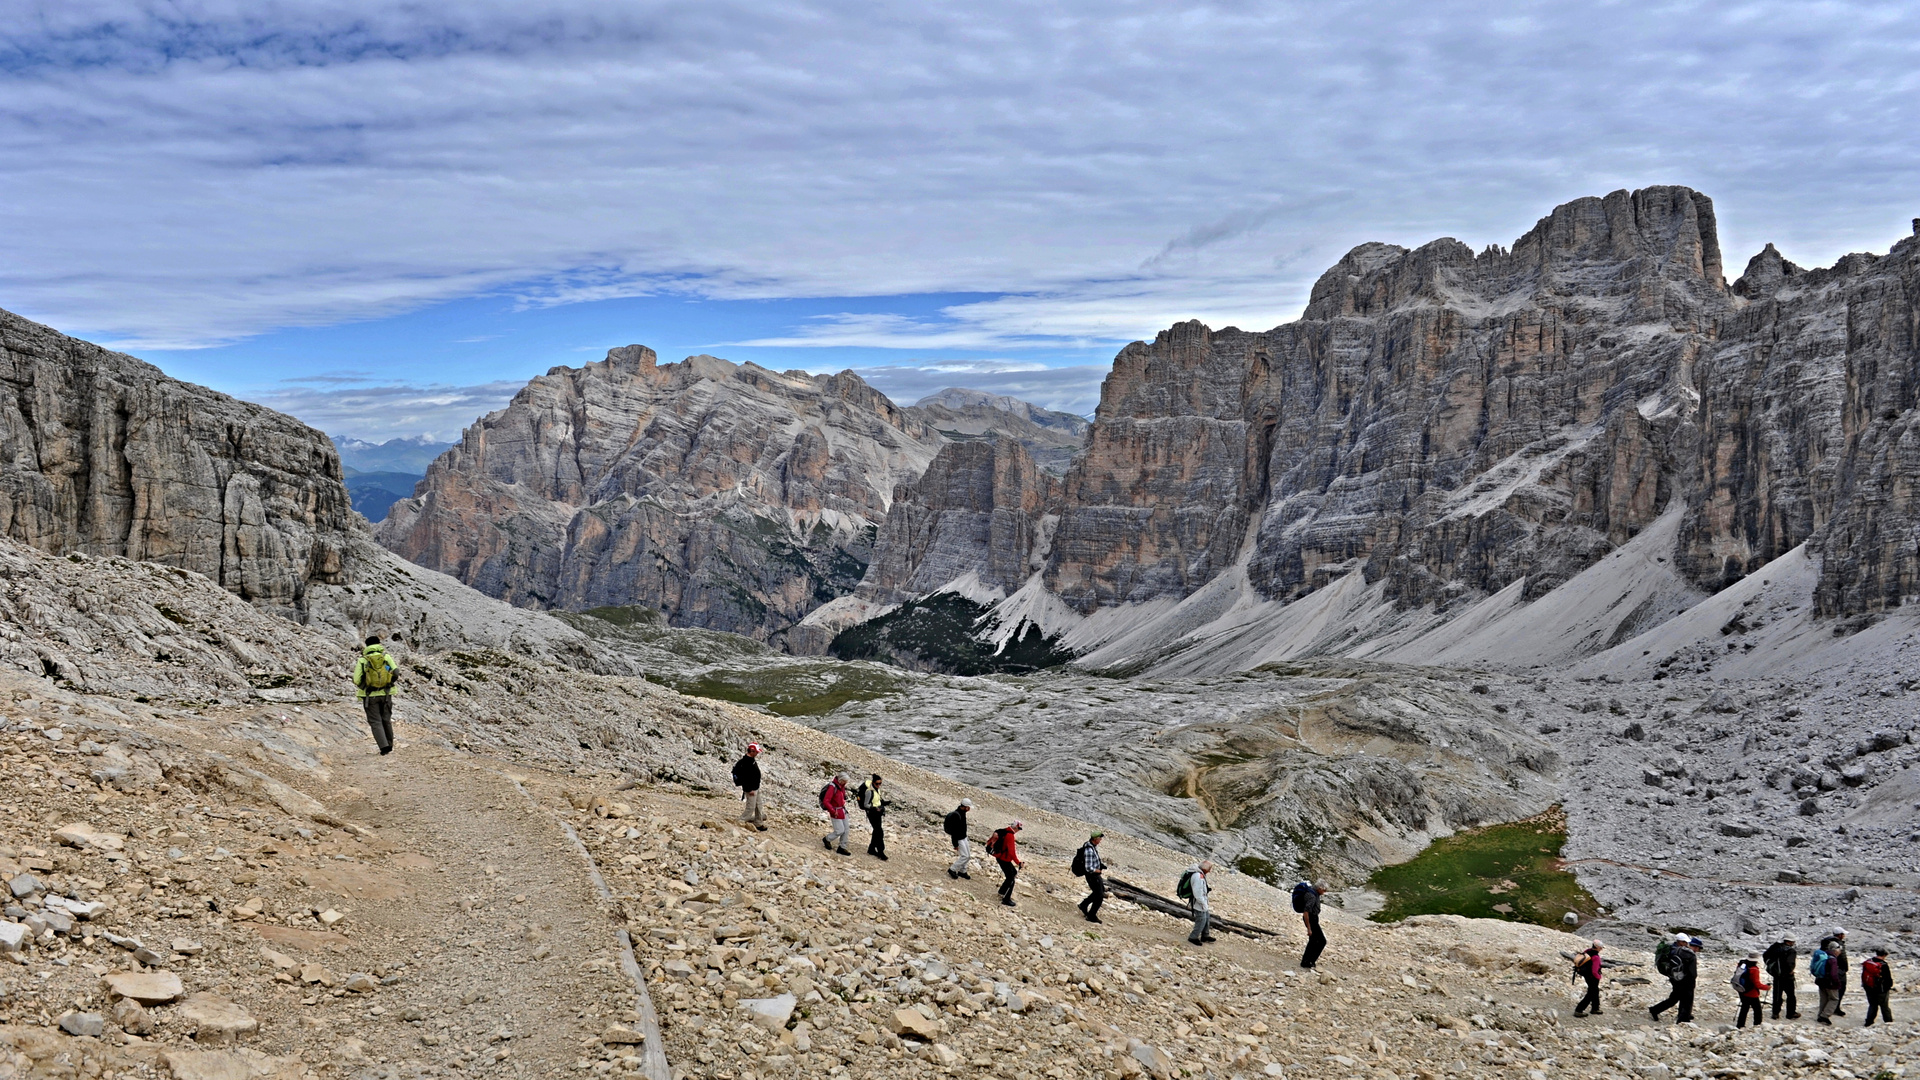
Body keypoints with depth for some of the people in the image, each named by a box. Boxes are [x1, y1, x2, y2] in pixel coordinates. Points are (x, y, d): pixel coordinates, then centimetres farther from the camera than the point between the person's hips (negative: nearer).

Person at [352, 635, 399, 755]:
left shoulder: (362, 660, -2)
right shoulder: (386, 656, 1)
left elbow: (356, 680, -5)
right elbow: (396, 673, -7)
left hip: (370, 696, -2)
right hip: (386, 694, 2)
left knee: (375, 722, 2)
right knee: (386, 720, 17)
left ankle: (384, 746, -12)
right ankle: (389, 745, 23)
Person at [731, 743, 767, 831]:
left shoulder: (752, 759, 6)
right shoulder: (746, 762, -27)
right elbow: (745, 777, -27)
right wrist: (750, 789, -23)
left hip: (756, 787, 10)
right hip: (750, 789, -10)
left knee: (758, 806, 17)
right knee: (750, 807, 0)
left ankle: (758, 823, 29)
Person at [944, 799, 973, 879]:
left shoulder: (962, 812, 3)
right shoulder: (956, 815, -28)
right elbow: (953, 831, -26)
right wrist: (955, 845, -22)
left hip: (964, 837, 9)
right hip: (958, 839, -9)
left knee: (968, 856, 13)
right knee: (965, 856, -7)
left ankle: (962, 871, 28)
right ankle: (952, 870, 8)